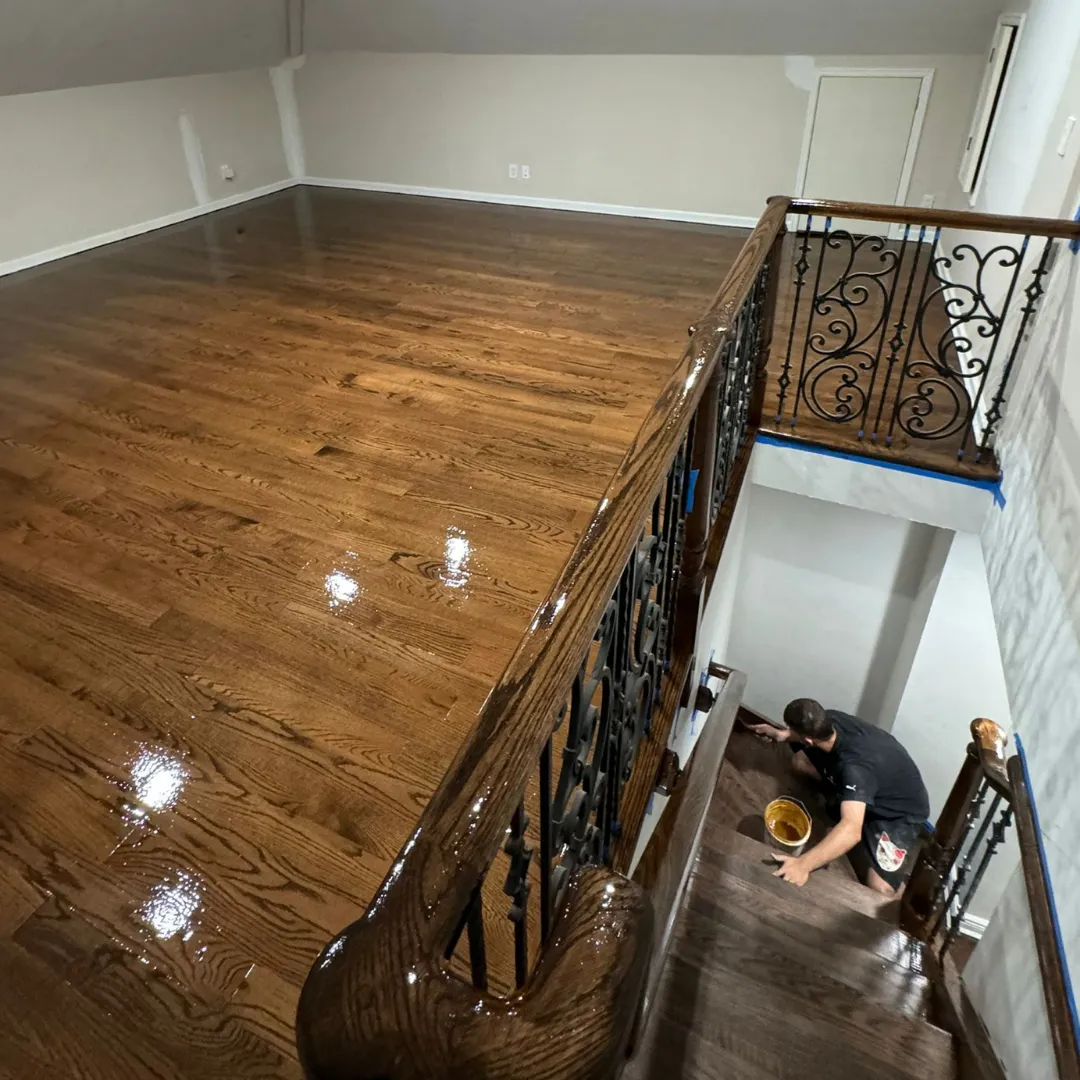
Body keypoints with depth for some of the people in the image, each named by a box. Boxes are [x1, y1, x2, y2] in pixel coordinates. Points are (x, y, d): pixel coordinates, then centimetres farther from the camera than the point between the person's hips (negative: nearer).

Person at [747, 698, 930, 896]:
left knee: (880, 889, -25)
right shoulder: (830, 719, -20)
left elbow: (852, 831, -53)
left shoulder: (855, 766, -42)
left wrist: (803, 864, -60)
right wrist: (780, 734, 4)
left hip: (900, 811, -7)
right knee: (800, 761, -1)